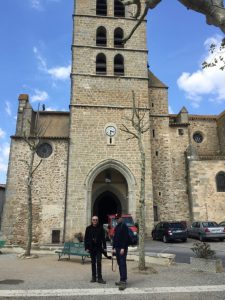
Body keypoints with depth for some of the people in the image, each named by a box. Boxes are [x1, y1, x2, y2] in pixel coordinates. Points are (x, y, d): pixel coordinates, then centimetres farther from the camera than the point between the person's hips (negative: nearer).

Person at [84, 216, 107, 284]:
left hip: (99, 248, -1)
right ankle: (94, 277, 17)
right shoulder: (88, 228, 1)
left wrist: (104, 247, -1)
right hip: (91, 248, 1)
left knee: (99, 263, -3)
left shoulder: (100, 228, 0)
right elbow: (86, 239, 2)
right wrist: (86, 247, -4)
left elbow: (103, 238, 2)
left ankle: (99, 278, 1)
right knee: (93, 263, 9)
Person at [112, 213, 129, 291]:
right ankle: (122, 280, 19)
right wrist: (113, 248, 13)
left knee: (123, 264, -10)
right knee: (120, 264, 11)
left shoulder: (124, 226, -9)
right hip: (117, 248, 8)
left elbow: (125, 238, -16)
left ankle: (123, 282, -9)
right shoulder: (116, 227, 16)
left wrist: (123, 248, -20)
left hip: (122, 249, -8)